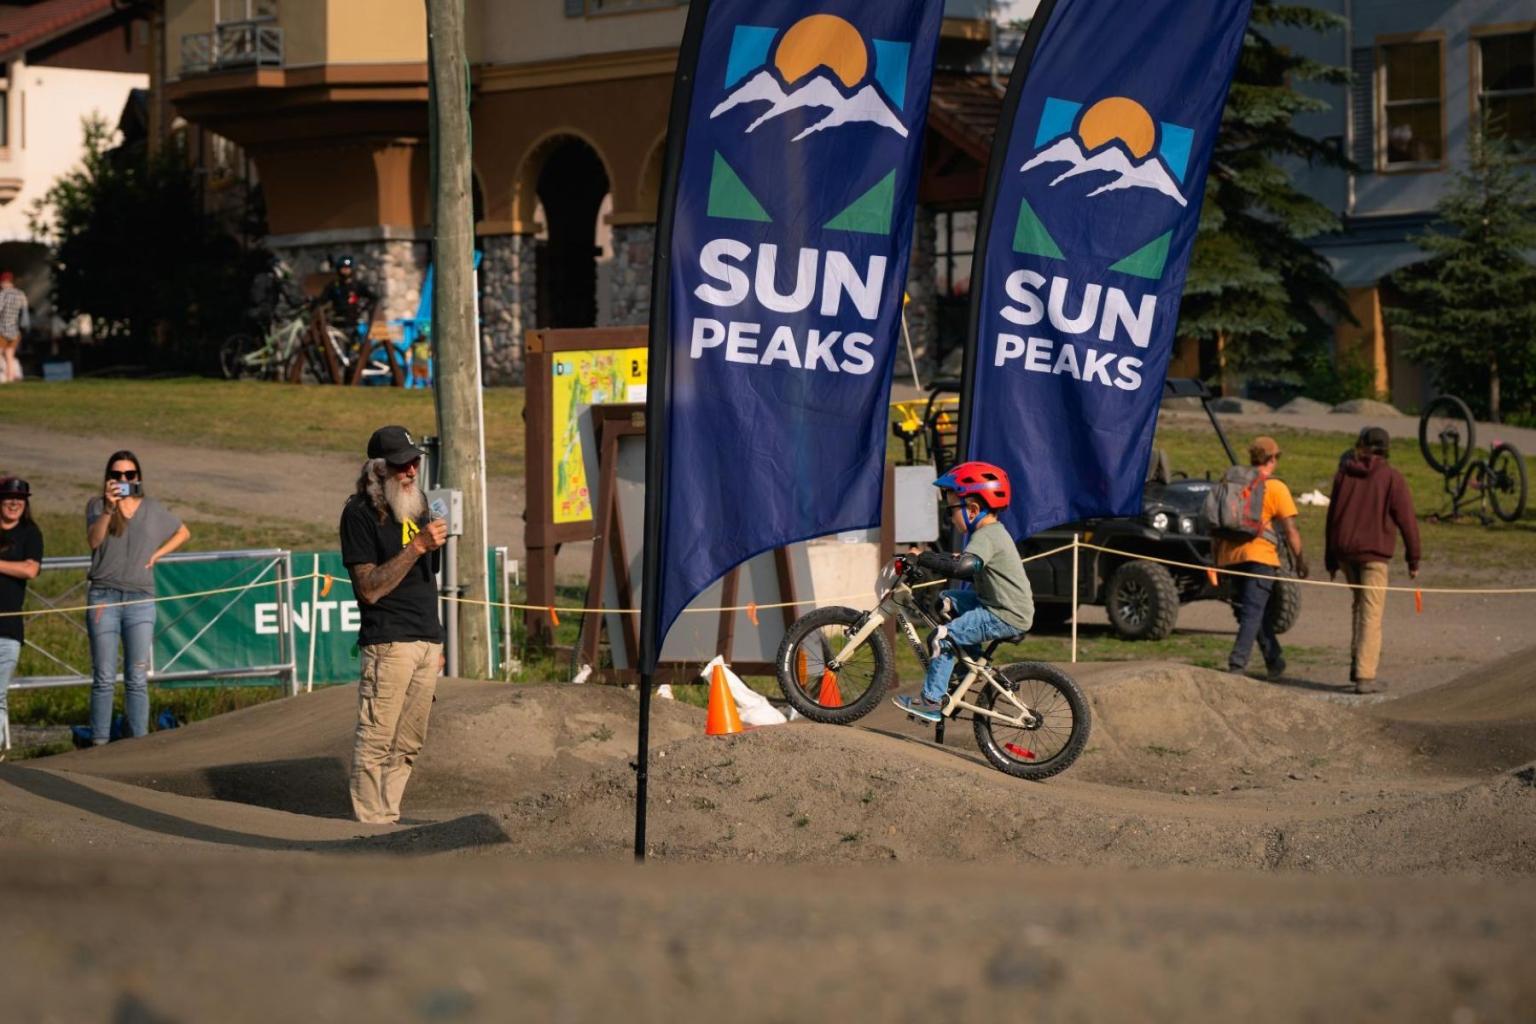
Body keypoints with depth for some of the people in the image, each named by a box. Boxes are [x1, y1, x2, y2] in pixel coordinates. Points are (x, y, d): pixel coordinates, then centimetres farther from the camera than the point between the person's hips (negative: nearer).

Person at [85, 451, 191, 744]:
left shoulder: (153, 509, 12)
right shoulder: (97, 506, 6)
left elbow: (183, 533, 26)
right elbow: (94, 540, -12)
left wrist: (156, 554, 11)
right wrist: (109, 508, -25)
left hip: (140, 599, 2)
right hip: (104, 597, -2)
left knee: (137, 679, 0)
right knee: (104, 678, -4)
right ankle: (99, 742, -4)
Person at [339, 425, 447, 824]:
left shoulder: (416, 504, 17)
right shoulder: (359, 514, -7)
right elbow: (370, 588, -14)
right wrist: (417, 546, -19)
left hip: (427, 641, 8)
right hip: (388, 641, -8)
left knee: (407, 745, 8)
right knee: (376, 741, -10)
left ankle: (389, 818, 12)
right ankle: (370, 825, -8)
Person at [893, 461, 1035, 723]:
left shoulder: (986, 537, -18)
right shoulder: (994, 532, 15)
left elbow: (962, 567, -34)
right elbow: (972, 568, 24)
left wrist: (922, 558, -25)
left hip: (1006, 618, -10)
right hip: (997, 604, 10)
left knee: (943, 637, -15)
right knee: (947, 601, 19)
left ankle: (931, 702, -11)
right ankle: (972, 657, 23)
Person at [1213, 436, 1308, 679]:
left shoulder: (1229, 482, 12)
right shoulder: (1275, 487, -4)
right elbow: (1290, 528, -6)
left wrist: (1216, 557, 21)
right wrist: (1300, 560, 3)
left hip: (1230, 556, 6)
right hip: (1259, 555, -6)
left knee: (1254, 611, 18)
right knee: (1253, 613, -4)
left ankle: (1275, 661, 27)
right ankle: (1237, 664, -15)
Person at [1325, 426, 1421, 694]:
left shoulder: (1343, 474, 8)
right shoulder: (1392, 478, -4)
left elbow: (1332, 516, 12)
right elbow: (1406, 519, -6)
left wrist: (1330, 559, 18)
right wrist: (1414, 559, 1)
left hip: (1344, 550, 5)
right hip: (1374, 552, -5)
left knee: (1360, 604, 23)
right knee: (1372, 612, -4)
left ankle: (1358, 661, 16)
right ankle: (1365, 676, -10)